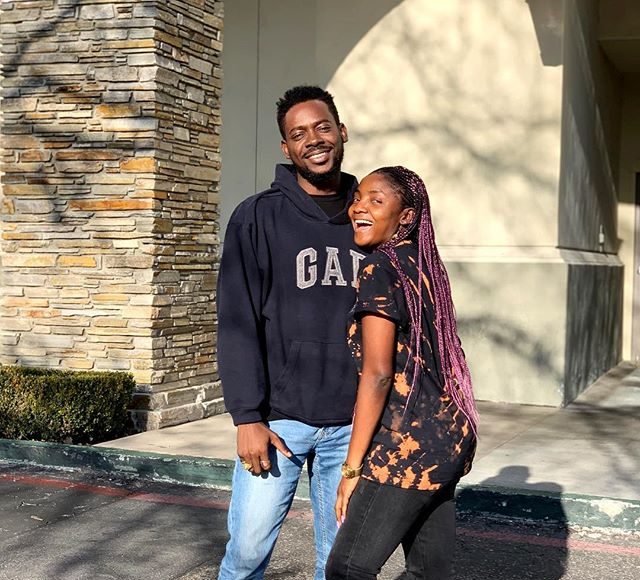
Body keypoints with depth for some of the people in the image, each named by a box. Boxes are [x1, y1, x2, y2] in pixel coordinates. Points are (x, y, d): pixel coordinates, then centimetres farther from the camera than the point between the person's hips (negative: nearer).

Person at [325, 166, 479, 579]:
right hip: (449, 437, 9)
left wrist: (352, 469, -14)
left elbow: (377, 374, -17)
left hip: (411, 445, -9)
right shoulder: (423, 266, 13)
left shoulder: (380, 269, -12)